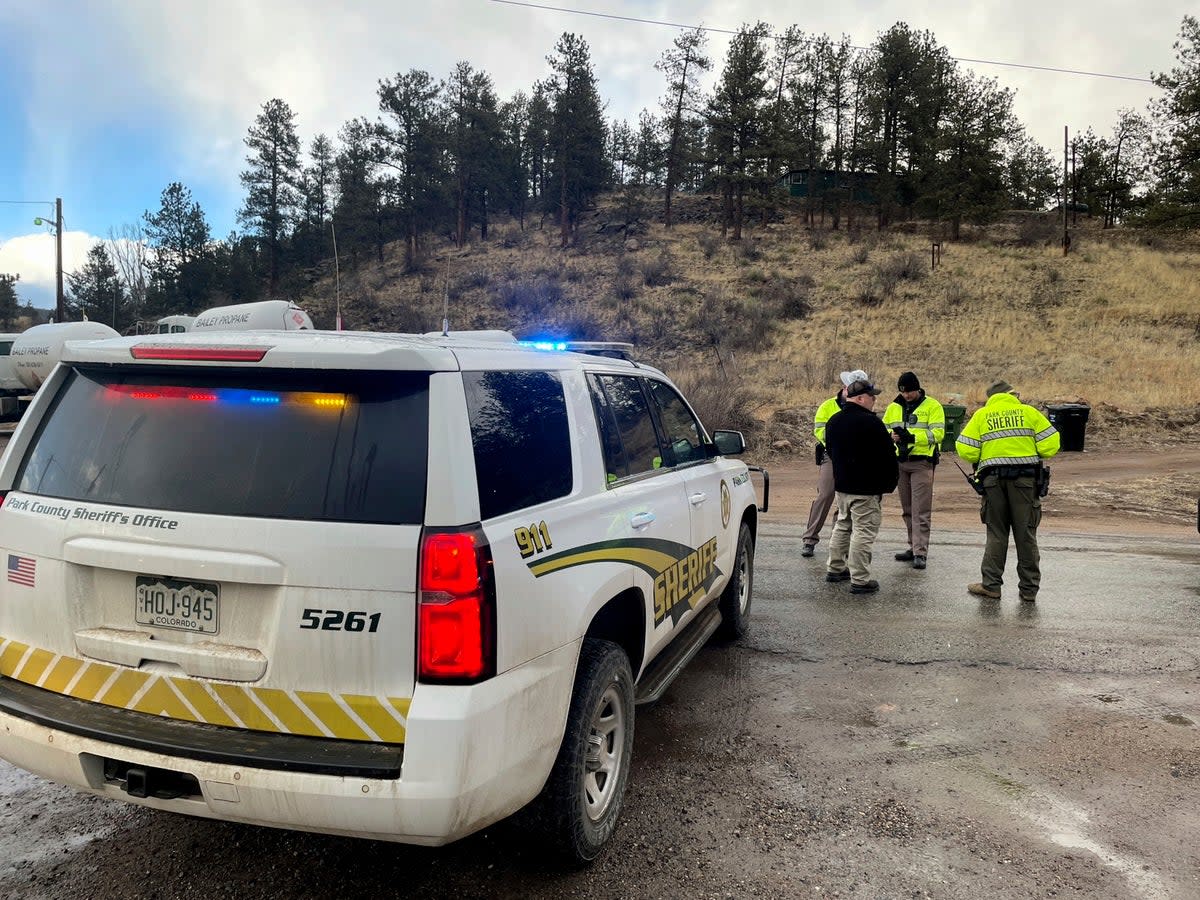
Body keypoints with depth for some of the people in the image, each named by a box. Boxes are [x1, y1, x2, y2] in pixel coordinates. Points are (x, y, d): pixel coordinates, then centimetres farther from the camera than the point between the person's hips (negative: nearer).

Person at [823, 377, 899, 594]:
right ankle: (860, 580, -3)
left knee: (842, 526, 21)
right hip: (866, 489, -8)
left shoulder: (834, 421, 9)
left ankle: (835, 569, 28)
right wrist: (890, 482, -1)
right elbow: (888, 456, -14)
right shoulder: (871, 423, -17)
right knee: (863, 532, -5)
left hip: (841, 485, 8)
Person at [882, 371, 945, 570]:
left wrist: (913, 437, -25)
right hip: (900, 462, 5)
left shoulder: (932, 406, -2)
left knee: (921, 511, -8)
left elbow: (938, 433, -11)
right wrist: (892, 436, -12)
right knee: (907, 509, 12)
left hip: (922, 462, -5)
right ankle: (914, 547, 22)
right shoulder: (893, 407, 12)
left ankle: (920, 553, -8)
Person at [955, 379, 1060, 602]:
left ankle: (991, 585, 10)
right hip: (1025, 477, 0)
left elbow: (965, 450, -2)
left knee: (996, 533, 10)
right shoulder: (1028, 412, 6)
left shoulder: (981, 415, 7)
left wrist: (980, 462, 17)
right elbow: (1050, 445, -1)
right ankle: (1029, 588, 13)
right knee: (1026, 534, 7)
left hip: (993, 479, 0)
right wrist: (1031, 453, 17)